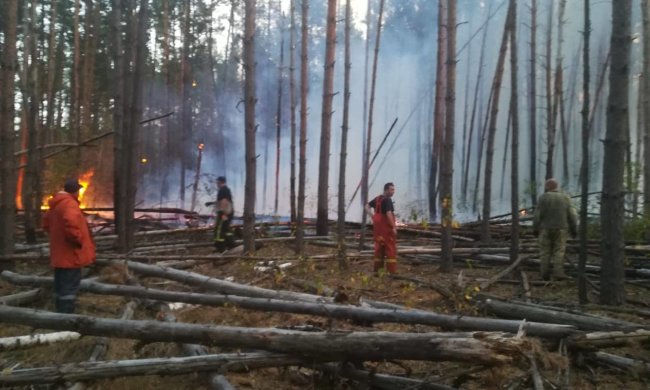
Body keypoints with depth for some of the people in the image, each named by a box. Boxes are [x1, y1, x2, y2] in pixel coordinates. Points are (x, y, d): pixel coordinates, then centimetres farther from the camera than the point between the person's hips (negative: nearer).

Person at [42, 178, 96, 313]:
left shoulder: (56, 204, 15)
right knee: (69, 288, -6)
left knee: (61, 287, 16)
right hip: (70, 255, -10)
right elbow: (70, 224, -34)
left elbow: (46, 223, 27)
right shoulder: (69, 204, -18)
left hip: (59, 254, 10)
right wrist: (79, 241, -22)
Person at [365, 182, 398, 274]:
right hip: (386, 228, -8)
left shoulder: (377, 199, 12)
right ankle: (392, 271, -5)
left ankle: (377, 269, 18)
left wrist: (372, 216, 14)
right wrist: (394, 227, -21)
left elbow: (367, 206, 22)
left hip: (378, 227, 8)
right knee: (391, 249, -4)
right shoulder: (387, 200, -15)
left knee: (379, 248, 14)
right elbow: (389, 214, -25)